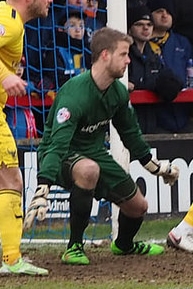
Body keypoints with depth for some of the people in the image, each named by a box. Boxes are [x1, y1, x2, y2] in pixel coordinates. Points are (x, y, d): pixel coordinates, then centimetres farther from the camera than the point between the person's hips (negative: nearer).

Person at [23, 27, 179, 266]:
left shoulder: (118, 92, -4)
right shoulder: (74, 94, -30)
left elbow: (130, 133, 16)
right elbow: (57, 143, -39)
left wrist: (155, 166, 25)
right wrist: (42, 191, -49)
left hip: (96, 152, 8)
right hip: (62, 156, -8)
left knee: (138, 207, 9)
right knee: (89, 169, -41)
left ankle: (123, 244, 46)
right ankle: (74, 246, -25)